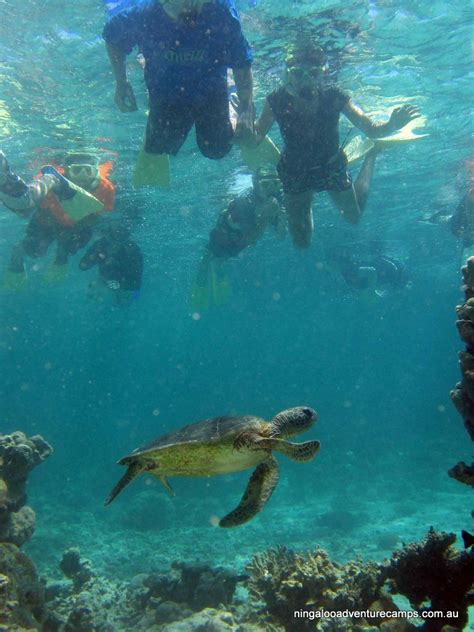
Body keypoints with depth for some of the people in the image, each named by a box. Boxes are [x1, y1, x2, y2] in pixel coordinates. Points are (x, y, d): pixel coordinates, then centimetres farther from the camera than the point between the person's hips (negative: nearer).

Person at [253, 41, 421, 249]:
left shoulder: (334, 97, -26)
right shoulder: (277, 101, -26)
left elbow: (371, 129, -25)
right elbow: (254, 139, -23)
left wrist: (391, 125, -46)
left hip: (331, 167, 0)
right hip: (294, 172, 0)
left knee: (354, 216, 24)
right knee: (301, 242, 11)